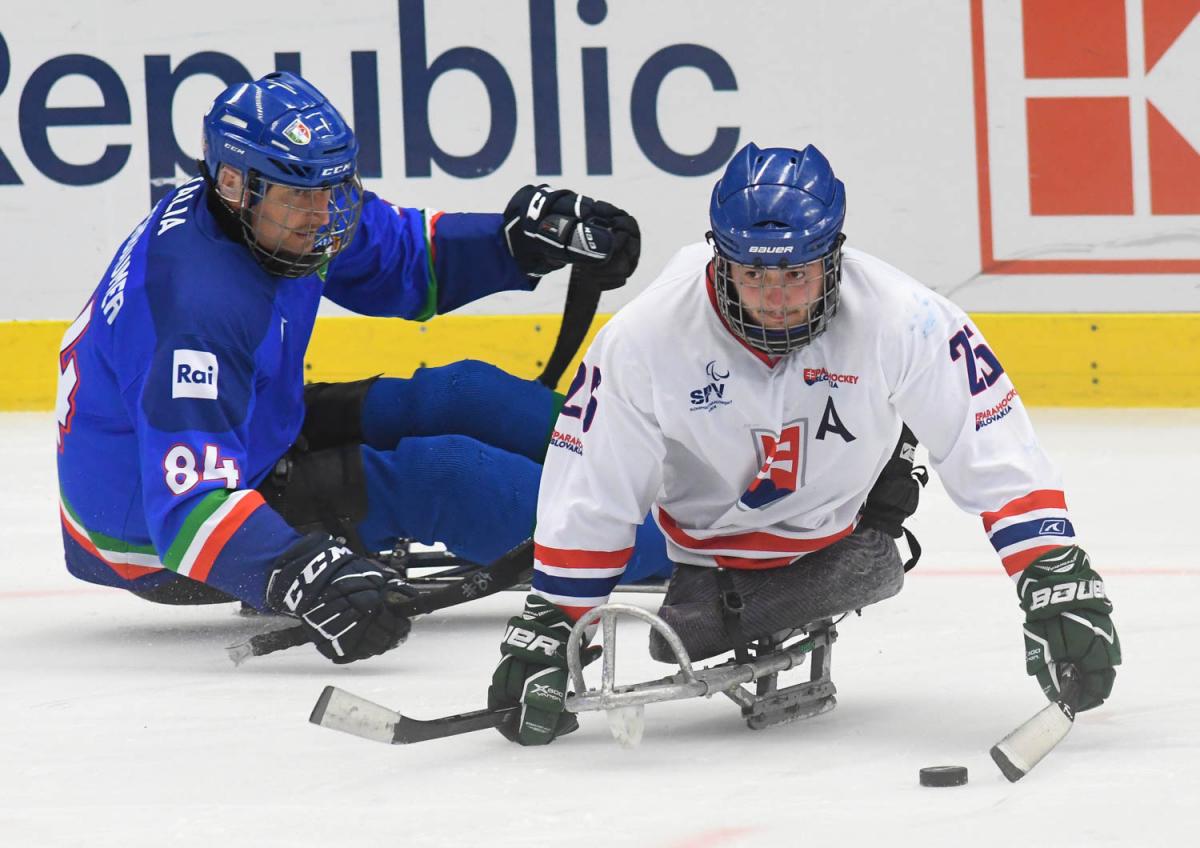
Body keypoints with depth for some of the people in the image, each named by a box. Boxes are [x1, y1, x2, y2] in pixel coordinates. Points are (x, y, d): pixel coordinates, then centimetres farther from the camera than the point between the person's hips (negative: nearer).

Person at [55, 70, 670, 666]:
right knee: (439, 476, -18)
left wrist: (523, 239, -6)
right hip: (153, 535, -9)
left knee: (460, 396, 5)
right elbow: (189, 504, -41)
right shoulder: (200, 306, -35)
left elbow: (406, 258, 10)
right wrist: (297, 576, -55)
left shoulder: (283, 218, -8)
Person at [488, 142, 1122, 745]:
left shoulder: (902, 320, -30)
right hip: (712, 536, 0)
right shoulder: (648, 334, -27)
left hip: (847, 513, 0)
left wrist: (1056, 578, -33)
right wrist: (548, 626, -16)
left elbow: (998, 458, -26)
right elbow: (587, 492, -17)